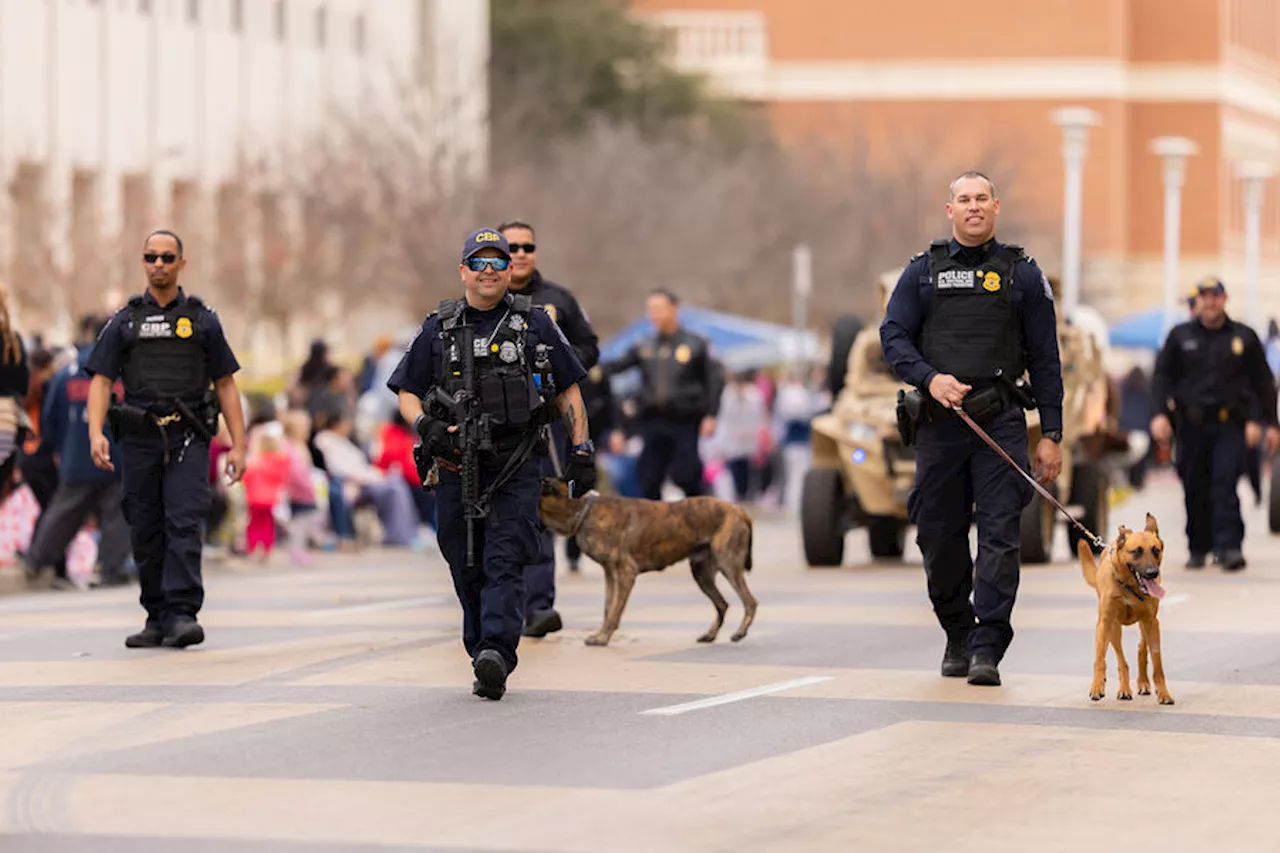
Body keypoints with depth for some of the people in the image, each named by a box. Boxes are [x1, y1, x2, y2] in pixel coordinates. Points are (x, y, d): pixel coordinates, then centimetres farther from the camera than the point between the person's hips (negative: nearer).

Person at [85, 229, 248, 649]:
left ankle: (182, 615, -20)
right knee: (146, 533, 4)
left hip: (188, 440, -2)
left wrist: (239, 444, 2)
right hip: (139, 440, 2)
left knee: (183, 524, -15)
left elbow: (225, 384, 10)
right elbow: (101, 379, 5)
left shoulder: (202, 319, 10)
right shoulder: (124, 321, 11)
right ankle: (157, 618, 14)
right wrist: (96, 433, -11)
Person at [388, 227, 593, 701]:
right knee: (468, 569, 6)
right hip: (457, 465, 2)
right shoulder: (438, 329, 9)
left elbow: (568, 390, 11)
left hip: (516, 465, -2)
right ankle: (484, 660, 15)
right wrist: (426, 426, -10)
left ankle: (496, 653, -26)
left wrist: (581, 450, 4)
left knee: (505, 562, -14)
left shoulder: (534, 324, 7)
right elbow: (407, 393, 11)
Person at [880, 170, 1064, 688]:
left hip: (1000, 419, -1)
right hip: (939, 421, 2)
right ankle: (957, 637, 23)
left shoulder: (1022, 274, 8)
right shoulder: (923, 271, 11)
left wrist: (1051, 434, 1)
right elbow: (893, 335, 5)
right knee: (940, 537, 5)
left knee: (1000, 534, -10)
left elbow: (1044, 359, 7)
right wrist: (930, 378, -14)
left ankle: (987, 648, -10)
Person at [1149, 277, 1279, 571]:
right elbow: (1162, 377, 6)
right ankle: (1198, 549, 18)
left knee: (1225, 484, -15)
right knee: (1195, 491, 6)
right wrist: (1160, 414, -9)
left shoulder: (1244, 337, 9)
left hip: (1229, 425, -2)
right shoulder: (1180, 336, 9)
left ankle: (1229, 546, -20)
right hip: (1191, 424, 2)